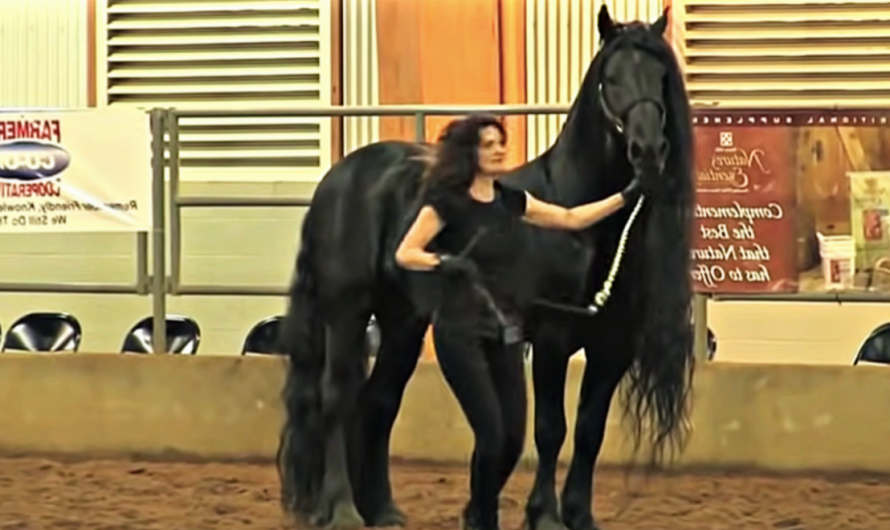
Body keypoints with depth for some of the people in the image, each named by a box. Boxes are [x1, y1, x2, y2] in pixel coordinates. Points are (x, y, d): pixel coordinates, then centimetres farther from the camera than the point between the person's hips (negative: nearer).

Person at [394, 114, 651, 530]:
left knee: (513, 439, 4)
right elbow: (404, 254, -14)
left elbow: (573, 219, 15)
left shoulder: (510, 199, 8)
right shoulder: (447, 202, -9)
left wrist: (626, 197, 10)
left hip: (505, 332, 6)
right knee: (491, 434, -11)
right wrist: (444, 262, -32)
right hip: (461, 332, -6)